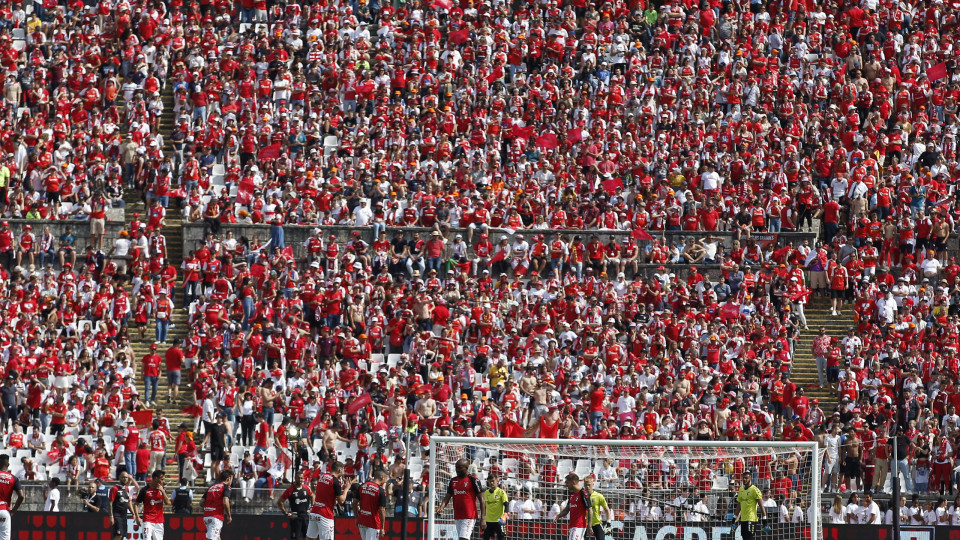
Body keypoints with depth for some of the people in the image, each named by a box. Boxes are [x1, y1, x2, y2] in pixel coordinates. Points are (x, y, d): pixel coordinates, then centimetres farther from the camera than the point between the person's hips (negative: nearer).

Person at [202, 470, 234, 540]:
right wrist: (229, 516, -4)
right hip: (216, 517, -7)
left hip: (206, 516, 7)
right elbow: (225, 502, -16)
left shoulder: (211, 487, 19)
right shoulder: (226, 487, -2)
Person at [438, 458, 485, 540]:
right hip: (457, 517, 7)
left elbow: (481, 500, -6)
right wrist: (441, 507, -8)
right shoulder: (453, 481, 12)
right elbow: (447, 497, 14)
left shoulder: (473, 480, -6)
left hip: (469, 517, -7)